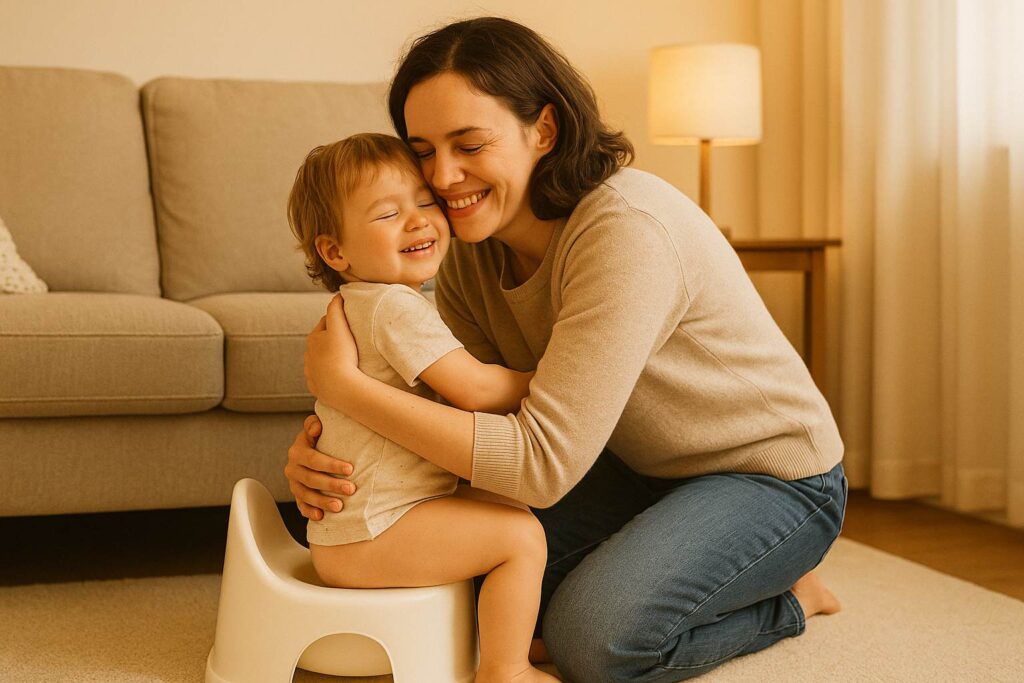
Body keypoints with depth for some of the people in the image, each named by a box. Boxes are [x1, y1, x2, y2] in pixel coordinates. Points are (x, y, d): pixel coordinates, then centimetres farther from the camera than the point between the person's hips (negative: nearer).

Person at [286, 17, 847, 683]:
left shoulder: (626, 229, -32)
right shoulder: (473, 253, -6)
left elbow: (542, 461, -36)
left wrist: (342, 383, -34)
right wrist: (321, 443, -25)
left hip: (777, 476, -7)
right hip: (647, 470, 8)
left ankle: (786, 597, 4)